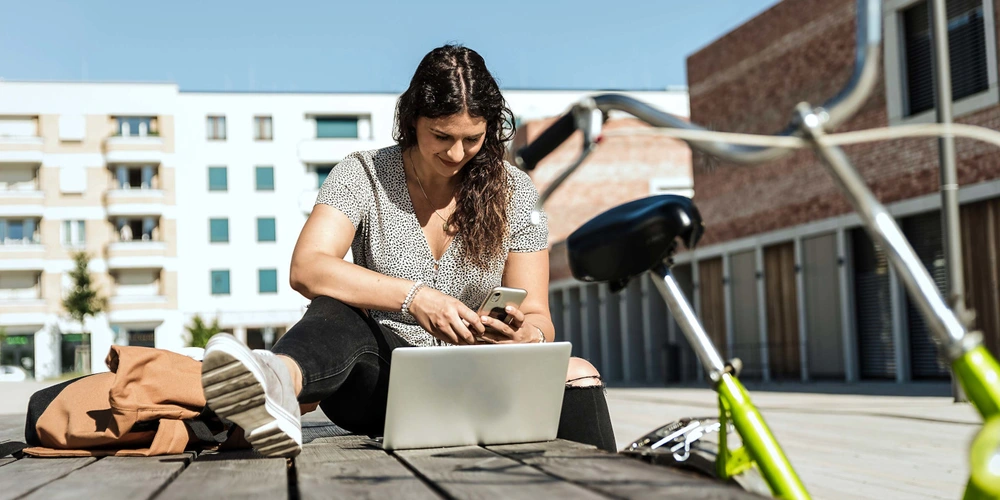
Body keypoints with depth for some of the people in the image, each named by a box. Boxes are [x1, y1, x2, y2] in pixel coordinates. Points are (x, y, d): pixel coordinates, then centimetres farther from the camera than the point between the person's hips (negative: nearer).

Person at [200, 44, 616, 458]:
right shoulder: (364, 176, -1)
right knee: (336, 312, -36)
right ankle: (277, 381, -68)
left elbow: (537, 315, 5)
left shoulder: (514, 191, 4)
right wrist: (414, 297, -31)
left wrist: (529, 334, -22)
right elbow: (306, 269, -18)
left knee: (577, 374, -30)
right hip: (383, 376, -2)